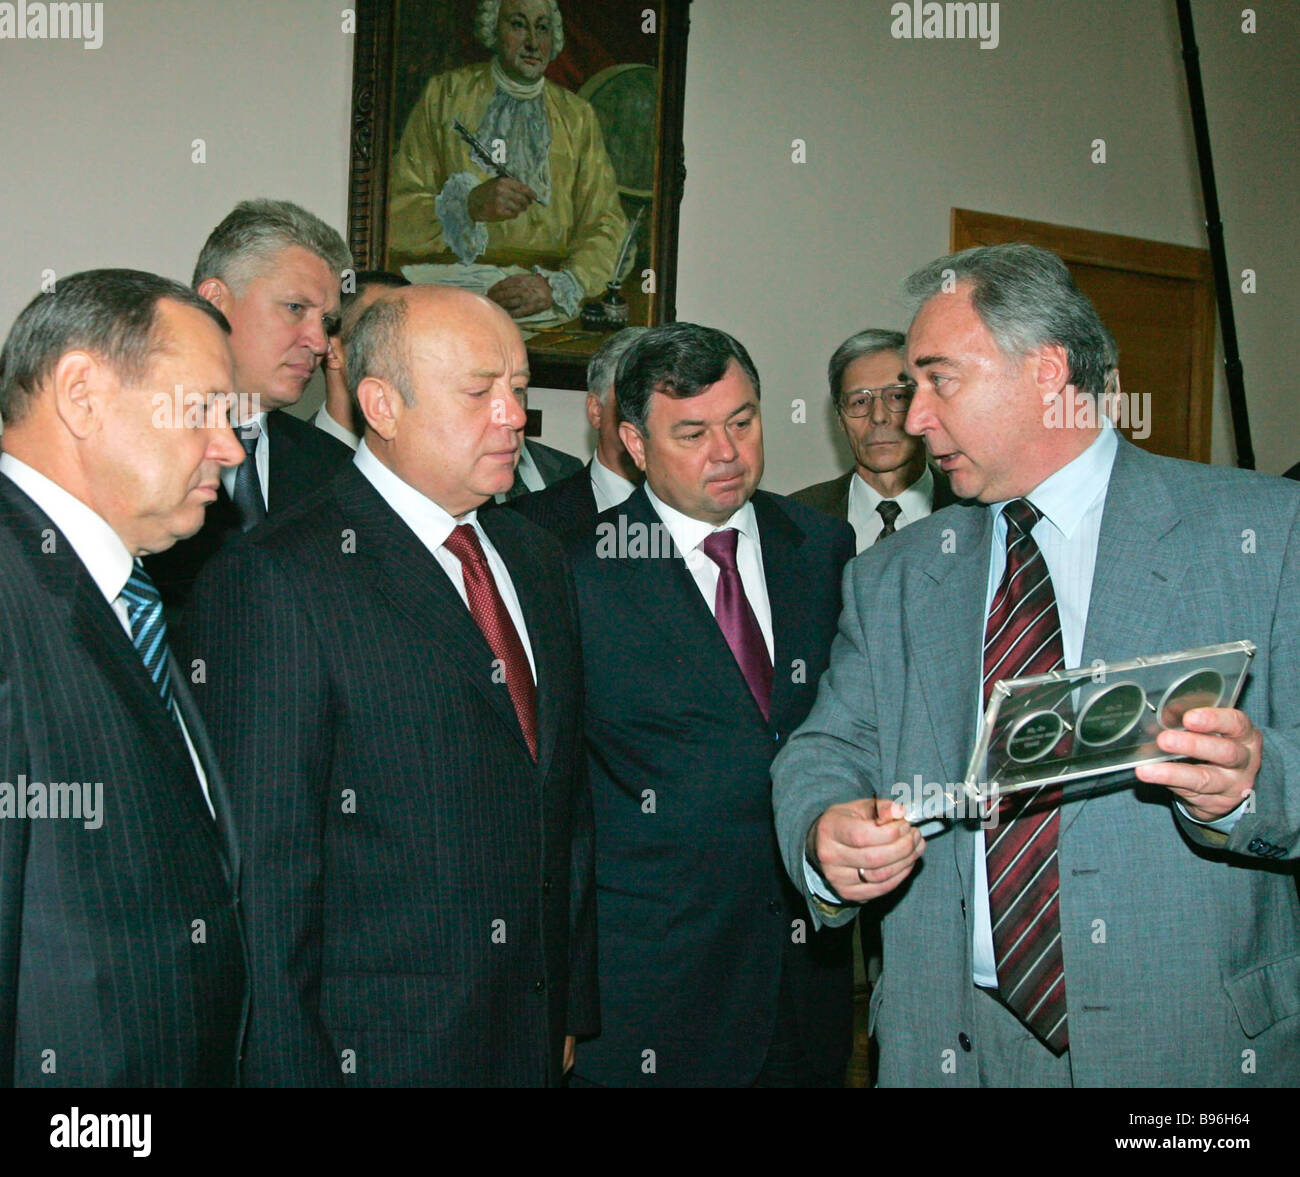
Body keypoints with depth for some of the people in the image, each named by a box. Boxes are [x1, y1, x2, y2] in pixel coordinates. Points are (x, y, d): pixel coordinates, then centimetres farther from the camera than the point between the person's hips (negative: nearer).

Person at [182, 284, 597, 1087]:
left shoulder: (538, 559, 9)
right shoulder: (269, 579, -14)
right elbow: (265, 862, -15)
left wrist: (572, 1008, 12)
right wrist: (290, 1067, -14)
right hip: (372, 1048, -6)